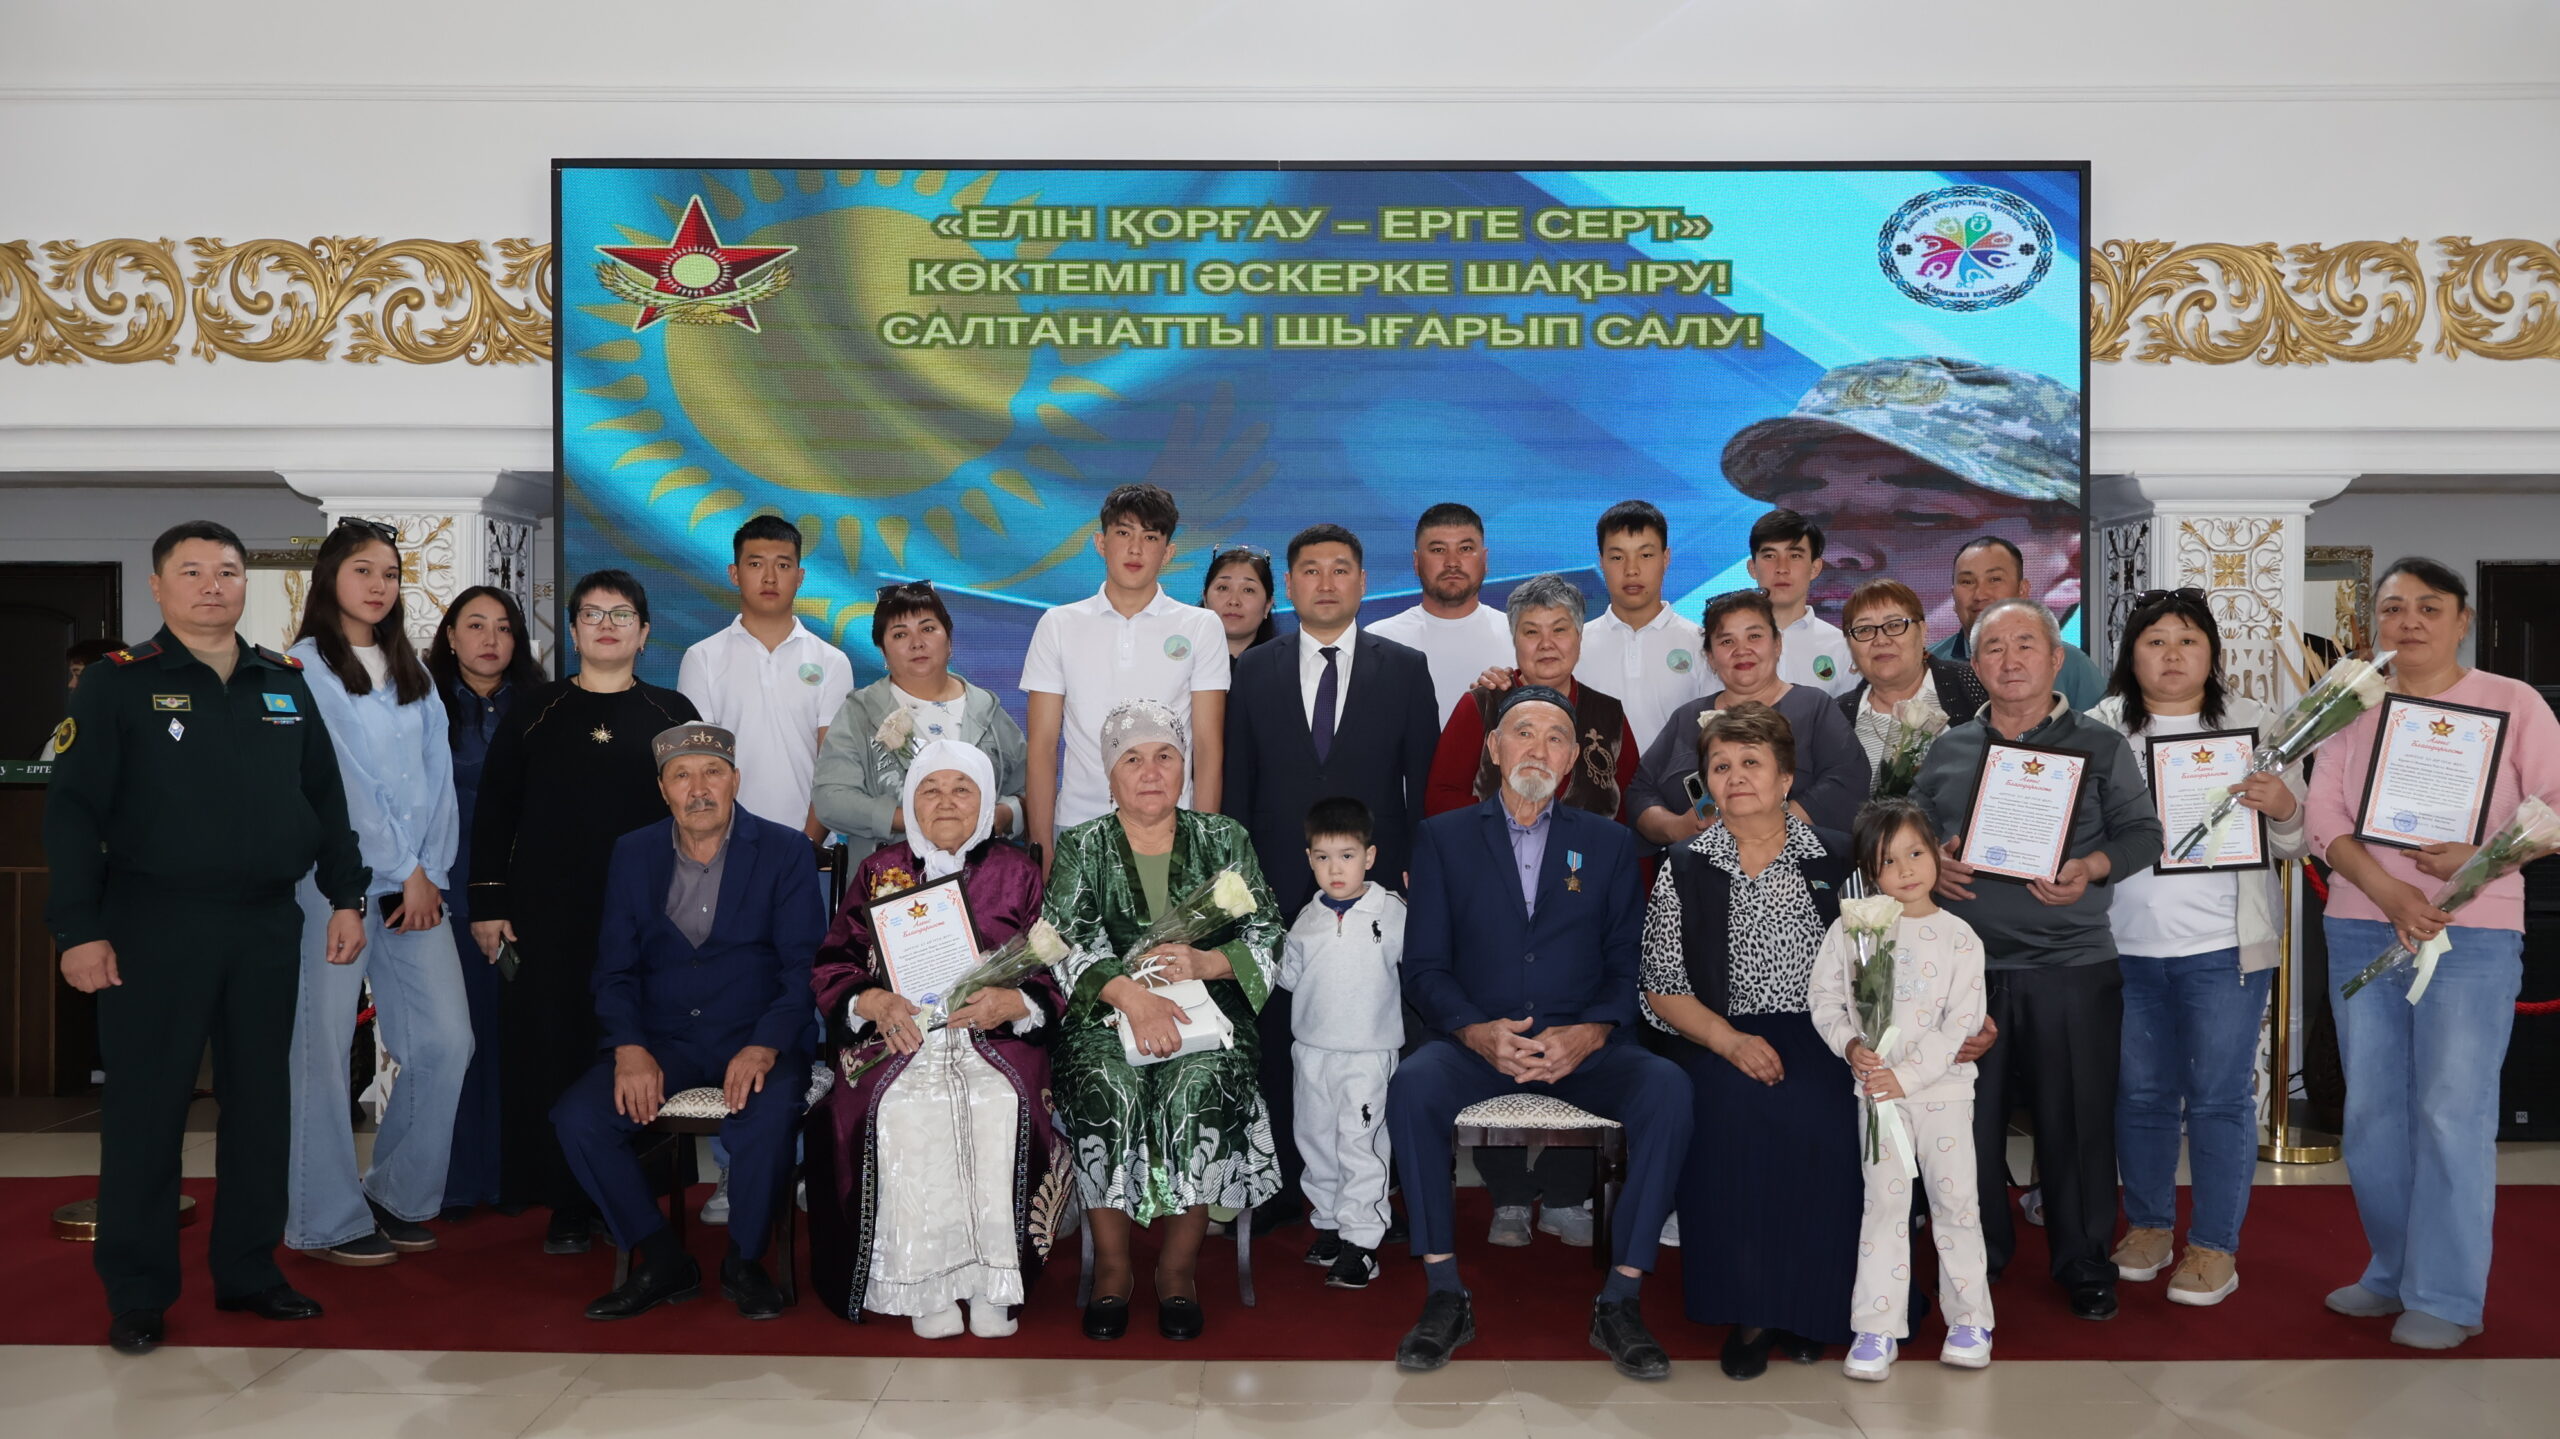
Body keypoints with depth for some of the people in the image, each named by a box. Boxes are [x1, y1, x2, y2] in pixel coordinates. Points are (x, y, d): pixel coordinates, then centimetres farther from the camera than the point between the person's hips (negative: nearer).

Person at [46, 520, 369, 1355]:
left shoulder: (286, 685, 11)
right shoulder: (117, 686, -2)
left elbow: (326, 800, 15)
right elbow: (72, 812, -7)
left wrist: (346, 896, 8)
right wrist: (79, 930, -13)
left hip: (267, 926, 4)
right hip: (155, 927, -4)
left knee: (261, 1104, 11)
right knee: (145, 1110, 2)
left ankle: (249, 1272, 23)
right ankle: (137, 1295, 13)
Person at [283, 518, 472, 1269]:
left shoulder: (412, 673, 17)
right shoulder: (303, 668, 0)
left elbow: (437, 778, 10)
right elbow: (337, 782, -6)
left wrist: (432, 873, -1)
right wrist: (404, 871, -7)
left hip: (418, 883, 5)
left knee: (446, 1044, 0)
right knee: (324, 1049, -2)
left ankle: (398, 1195, 17)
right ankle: (327, 1220, 10)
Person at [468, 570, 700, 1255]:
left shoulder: (674, 715, 8)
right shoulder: (534, 713, 9)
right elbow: (493, 811, 8)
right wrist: (488, 903, 1)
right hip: (549, 916, 1)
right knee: (553, 1050, 0)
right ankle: (568, 1206, 9)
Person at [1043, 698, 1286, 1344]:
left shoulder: (1224, 841, 13)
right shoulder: (1082, 848, 11)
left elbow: (1268, 938, 5)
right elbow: (1064, 942, -4)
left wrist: (1203, 962, -14)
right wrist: (1130, 993, -22)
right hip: (1107, 1017, 0)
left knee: (1199, 1083, -31)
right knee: (1108, 1086, -31)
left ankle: (1179, 1267, -16)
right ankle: (1112, 1266, -16)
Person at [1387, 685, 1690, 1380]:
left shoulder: (1609, 843, 14)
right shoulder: (1444, 837, 11)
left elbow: (1628, 968, 7)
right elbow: (1424, 966, 3)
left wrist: (1589, 1034, -15)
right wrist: (1478, 1032, -16)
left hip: (1583, 1044, 1)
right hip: (1478, 1041, -1)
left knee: (1667, 1087, -29)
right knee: (1412, 1085, -32)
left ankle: (1621, 1302, -20)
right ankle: (1444, 1296, -21)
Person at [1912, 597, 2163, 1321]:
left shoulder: (2100, 747, 6)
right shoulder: (1948, 750, 13)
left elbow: (2142, 832, 2)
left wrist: (2092, 868, -16)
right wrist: (1932, 863, -5)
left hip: (2071, 967, -2)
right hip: (1965, 964, 2)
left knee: (2076, 1119, 2)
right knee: (1968, 1116, 7)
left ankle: (2084, 1264, 19)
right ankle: (1978, 1257, 23)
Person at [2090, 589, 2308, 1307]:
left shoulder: (2253, 724, 5)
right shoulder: (2101, 727, 6)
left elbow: (2295, 841, 4)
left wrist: (2282, 806, -17)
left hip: (2225, 945, -1)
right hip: (2127, 944, 1)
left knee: (2220, 1096, 2)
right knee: (2140, 1091, 11)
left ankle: (2215, 1245, 13)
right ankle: (2148, 1223, 26)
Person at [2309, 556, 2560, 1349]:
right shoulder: (2351, 709, 8)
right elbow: (2324, 816, 0)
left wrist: (2481, 858, -19)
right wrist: (2387, 892, -15)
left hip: (2471, 935, -4)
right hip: (2360, 931, 4)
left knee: (2452, 1114, -5)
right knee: (2372, 1111, 9)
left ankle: (2446, 1298, 5)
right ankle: (2393, 1273, 22)